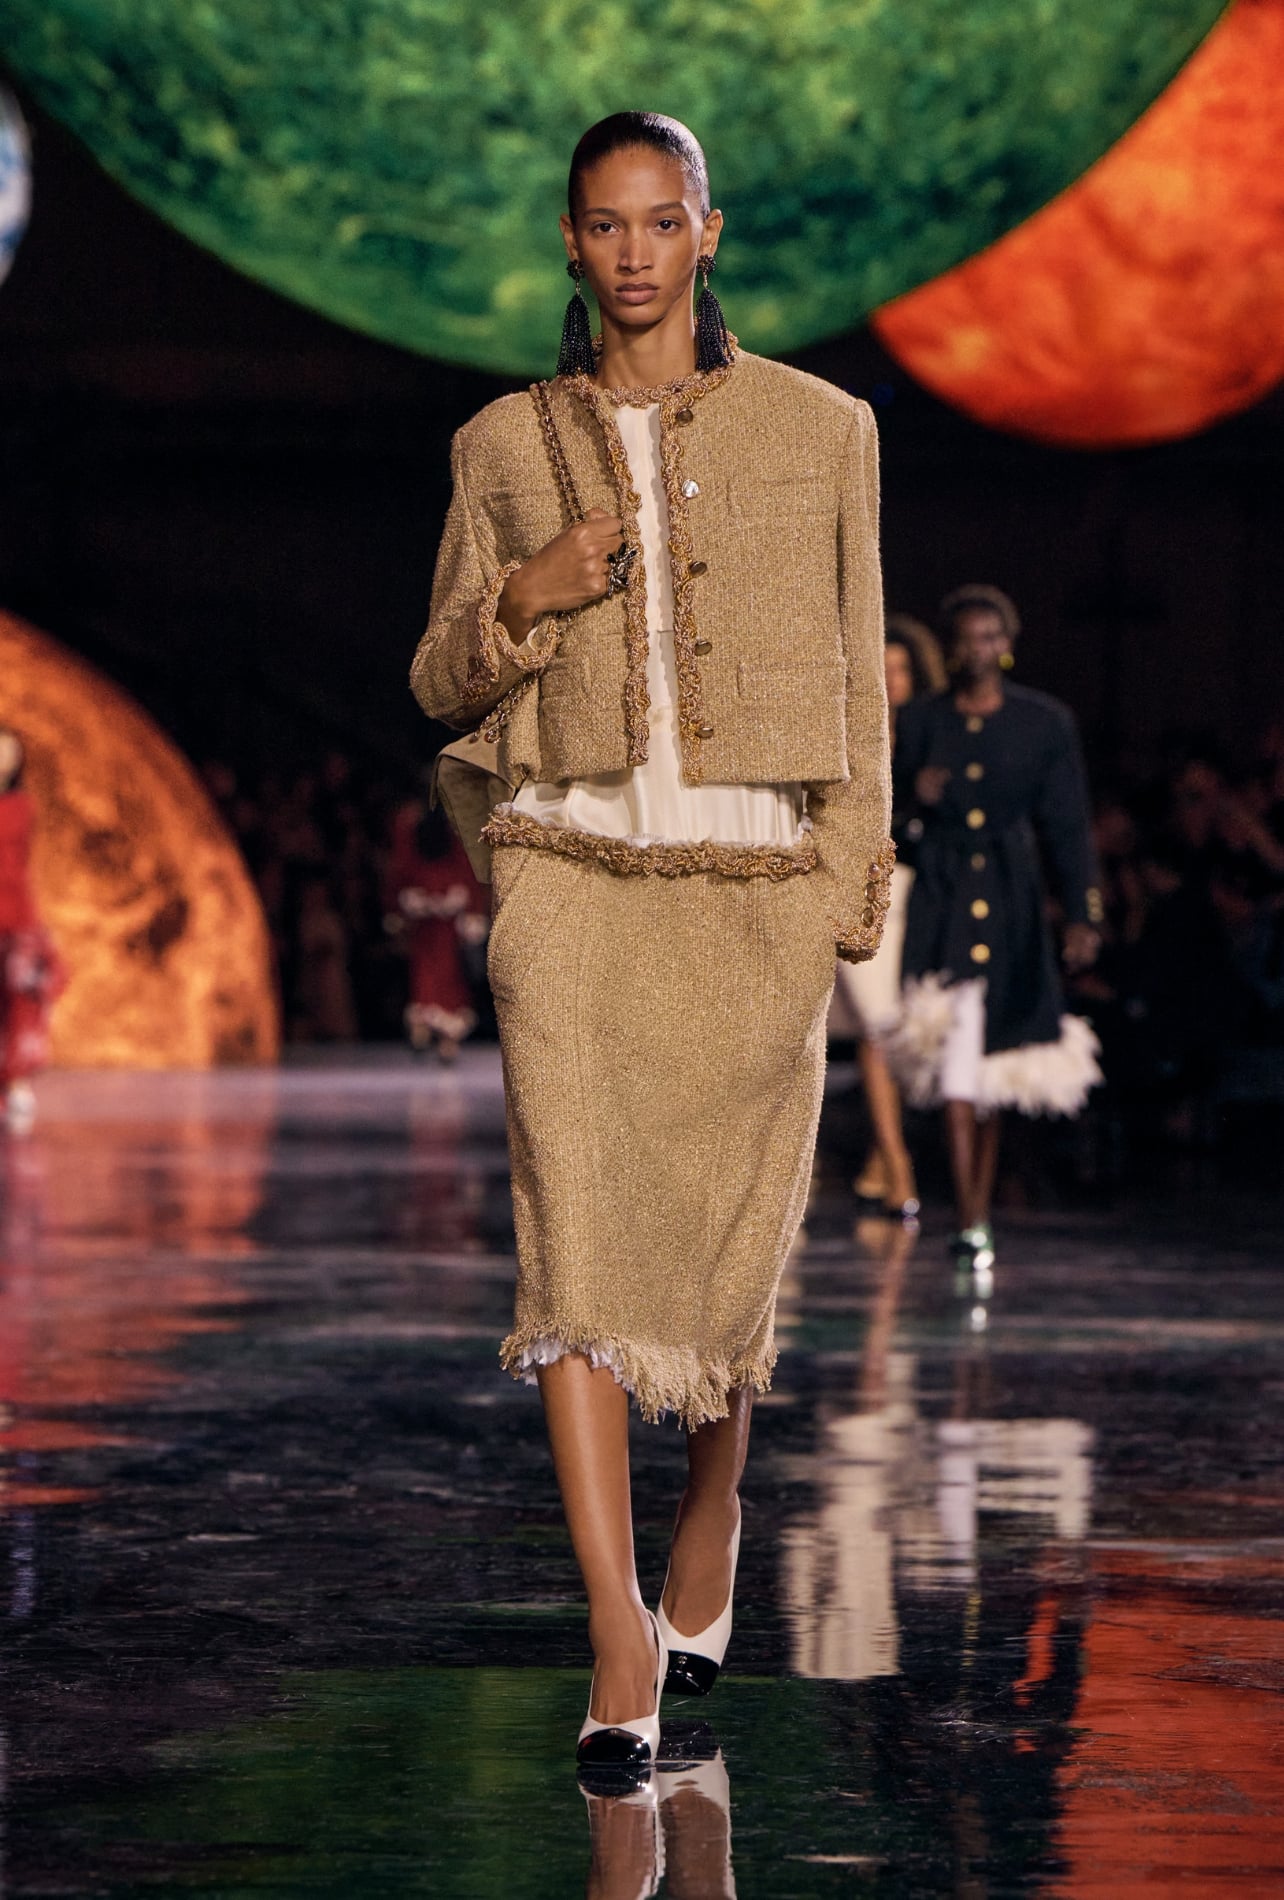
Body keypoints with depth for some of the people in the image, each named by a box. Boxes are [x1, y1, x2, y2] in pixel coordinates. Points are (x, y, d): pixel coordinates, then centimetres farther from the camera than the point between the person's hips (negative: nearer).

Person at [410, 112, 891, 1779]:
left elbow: (857, 677, 9)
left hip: (756, 890, 0)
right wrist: (522, 601, -7)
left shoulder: (821, 432, 6)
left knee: (728, 1254, 4)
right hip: (574, 877, 0)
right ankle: (622, 1655, -17)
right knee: (577, 1235, -14)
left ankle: (708, 1539, 34)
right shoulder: (506, 447, 9)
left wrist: (857, 888, 2)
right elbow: (441, 683, 13)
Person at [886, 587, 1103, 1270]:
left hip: (1013, 906, 1)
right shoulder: (918, 722, 6)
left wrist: (1082, 913, -6)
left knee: (991, 1081, 9)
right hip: (941, 903, -1)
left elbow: (1067, 827, 3)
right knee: (955, 1063, -14)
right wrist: (914, 797, -13)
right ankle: (970, 1224, -18)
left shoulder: (1045, 722, 5)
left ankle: (979, 1209, 19)